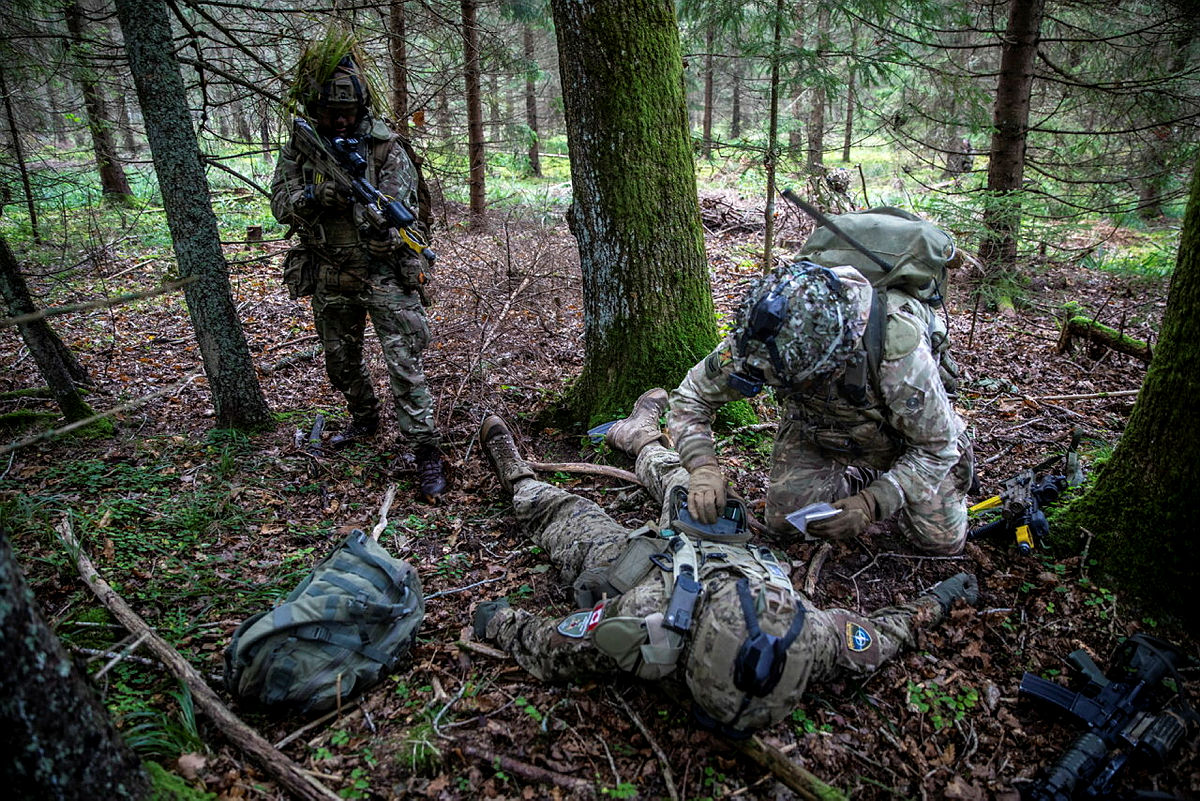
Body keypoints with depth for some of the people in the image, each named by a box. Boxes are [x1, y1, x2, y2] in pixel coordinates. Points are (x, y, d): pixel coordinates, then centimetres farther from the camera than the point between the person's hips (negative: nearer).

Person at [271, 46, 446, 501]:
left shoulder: (385, 147, -9)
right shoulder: (299, 148, 2)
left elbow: (399, 205, -16)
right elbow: (281, 206, -4)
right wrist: (315, 197, -25)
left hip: (384, 272, -5)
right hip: (329, 279, 5)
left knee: (404, 364, -11)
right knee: (340, 362, 19)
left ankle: (426, 452, -5)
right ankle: (365, 419, 44)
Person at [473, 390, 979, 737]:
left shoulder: (644, 627, -49)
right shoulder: (813, 640, -41)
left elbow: (549, 655, -32)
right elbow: (879, 638, -19)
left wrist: (500, 621, -13)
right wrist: (937, 600, -3)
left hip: (623, 561, -3)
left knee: (558, 511, 21)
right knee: (684, 482, 27)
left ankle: (517, 481, 55)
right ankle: (641, 438, 60)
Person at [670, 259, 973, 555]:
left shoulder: (898, 347, -42)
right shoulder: (760, 341, -34)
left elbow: (935, 447, -28)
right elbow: (690, 397, -21)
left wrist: (875, 503, -41)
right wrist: (704, 467, -38)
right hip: (819, 427, 2)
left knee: (942, 539, -4)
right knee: (783, 520, -7)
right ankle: (860, 477, 19)